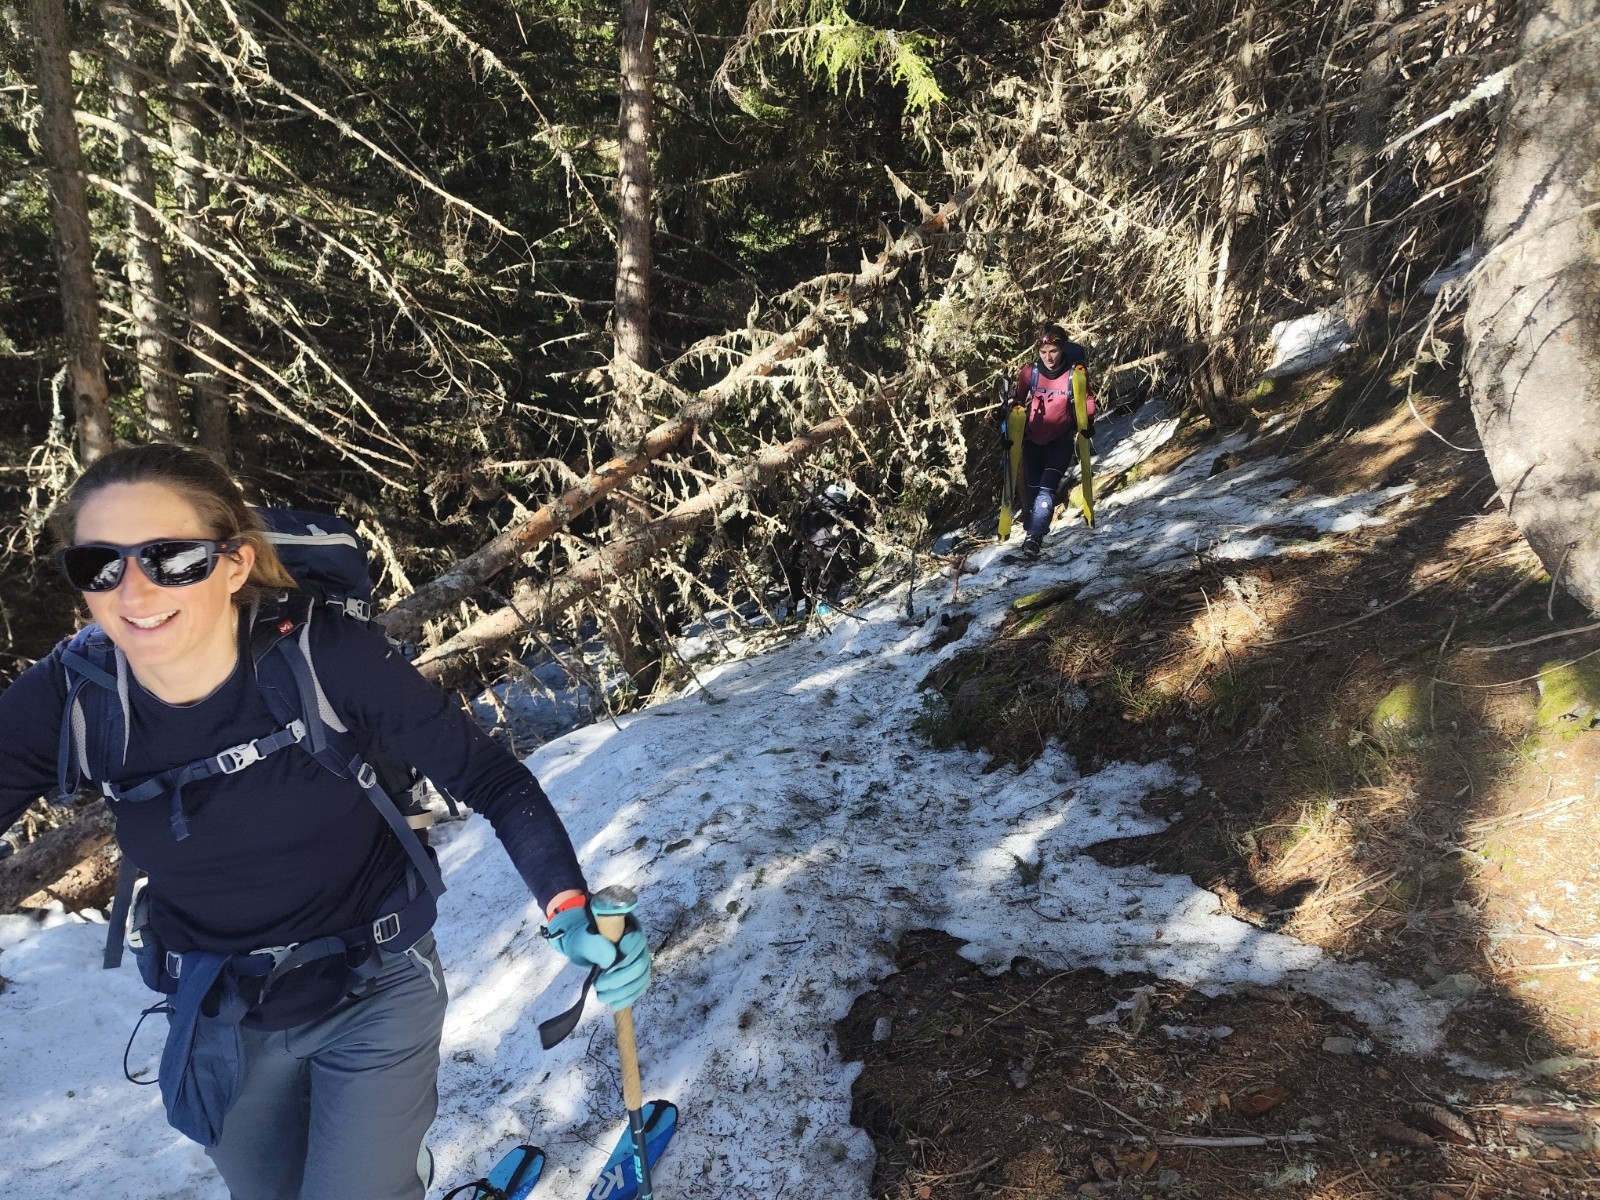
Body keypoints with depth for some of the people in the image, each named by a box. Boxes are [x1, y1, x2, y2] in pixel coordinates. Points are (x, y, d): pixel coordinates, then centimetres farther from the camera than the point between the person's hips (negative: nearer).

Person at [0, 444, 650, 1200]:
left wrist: (569, 906, -35)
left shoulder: (325, 658, -26)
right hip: (218, 1020, 4)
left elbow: (490, 778, -22)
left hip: (376, 995, -3)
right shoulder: (64, 700, -17)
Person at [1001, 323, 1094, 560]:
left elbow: (1087, 401, 3)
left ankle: (1034, 538, -21)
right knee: (1031, 489, 8)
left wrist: (1088, 422, -12)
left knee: (1047, 489, -17)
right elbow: (1017, 401, 8)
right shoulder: (1029, 373, -9)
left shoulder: (1075, 374, -13)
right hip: (1033, 441, 3)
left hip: (1061, 443, -2)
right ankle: (1031, 532, 25)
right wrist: (1007, 425, 3)